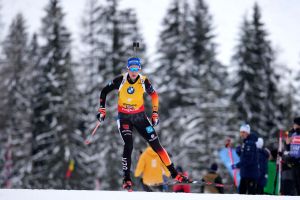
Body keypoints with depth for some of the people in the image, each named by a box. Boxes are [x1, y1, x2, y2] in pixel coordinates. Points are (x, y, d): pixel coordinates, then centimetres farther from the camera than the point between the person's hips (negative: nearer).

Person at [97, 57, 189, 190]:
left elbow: (154, 95, 6)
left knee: (156, 144, -3)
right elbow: (104, 92, -2)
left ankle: (174, 174, 3)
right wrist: (102, 110, -6)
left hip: (140, 116, 1)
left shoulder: (144, 81, -12)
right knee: (128, 145, -21)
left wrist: (155, 114, 4)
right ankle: (126, 179, -12)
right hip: (124, 117, -1)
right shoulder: (121, 80, -15)